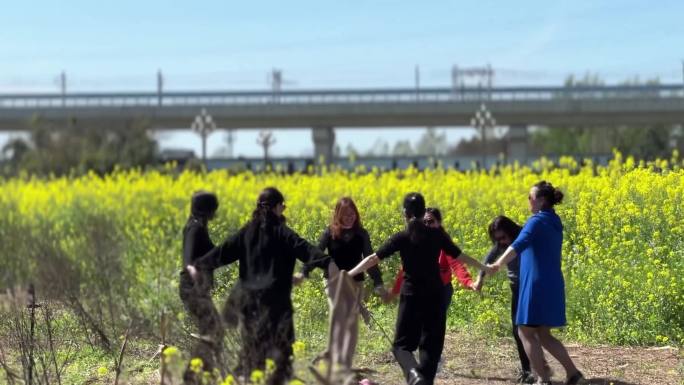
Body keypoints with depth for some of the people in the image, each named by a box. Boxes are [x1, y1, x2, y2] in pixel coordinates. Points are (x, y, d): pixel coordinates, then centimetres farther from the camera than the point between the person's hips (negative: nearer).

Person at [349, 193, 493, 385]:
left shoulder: (401, 238, -7)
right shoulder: (437, 235, 0)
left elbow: (373, 258, -7)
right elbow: (460, 256, 8)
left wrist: (348, 274, 2)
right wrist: (484, 268, 22)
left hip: (411, 296, -2)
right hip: (435, 295, 2)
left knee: (402, 344, 6)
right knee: (431, 344, 11)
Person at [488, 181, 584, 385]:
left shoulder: (537, 221, -13)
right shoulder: (554, 222, 14)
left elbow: (519, 245, -28)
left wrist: (498, 264, -37)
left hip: (537, 286, -9)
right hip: (552, 285, 9)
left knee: (526, 333, 0)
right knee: (543, 335, 15)